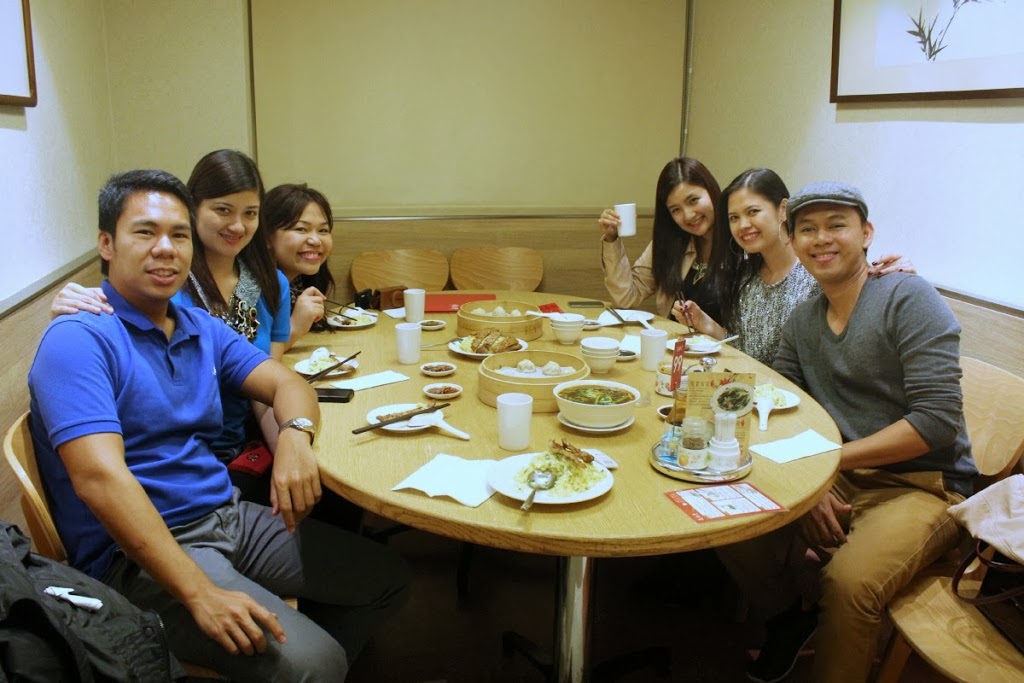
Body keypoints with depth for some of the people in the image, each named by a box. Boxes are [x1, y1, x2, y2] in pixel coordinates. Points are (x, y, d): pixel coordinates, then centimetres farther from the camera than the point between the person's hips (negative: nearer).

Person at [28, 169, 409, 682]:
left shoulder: (201, 328, 11)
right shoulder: (78, 340, -14)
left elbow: (284, 383, 10)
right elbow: (99, 477, -25)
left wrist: (295, 435, -17)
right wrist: (199, 593, -31)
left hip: (226, 517, 8)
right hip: (136, 553, -8)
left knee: (386, 579, 7)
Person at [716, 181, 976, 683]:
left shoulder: (908, 298, -11)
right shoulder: (802, 321, 9)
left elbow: (937, 420, -18)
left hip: (920, 485, -6)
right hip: (837, 478, 6)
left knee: (848, 583, -32)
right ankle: (791, 615, 17)